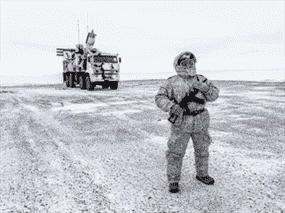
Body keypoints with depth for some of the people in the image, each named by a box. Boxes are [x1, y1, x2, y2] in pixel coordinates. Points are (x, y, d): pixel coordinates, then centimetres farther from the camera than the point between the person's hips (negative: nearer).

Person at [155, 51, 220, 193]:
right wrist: (172, 107, -29)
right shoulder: (172, 82, -5)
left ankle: (202, 174, 38)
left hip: (201, 122, 4)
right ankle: (173, 180, 16)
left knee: (202, 150, 16)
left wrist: (205, 88, -18)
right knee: (176, 153, 1)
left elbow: (214, 95, 3)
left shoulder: (201, 80, 5)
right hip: (181, 123, -4)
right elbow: (160, 98, -11)